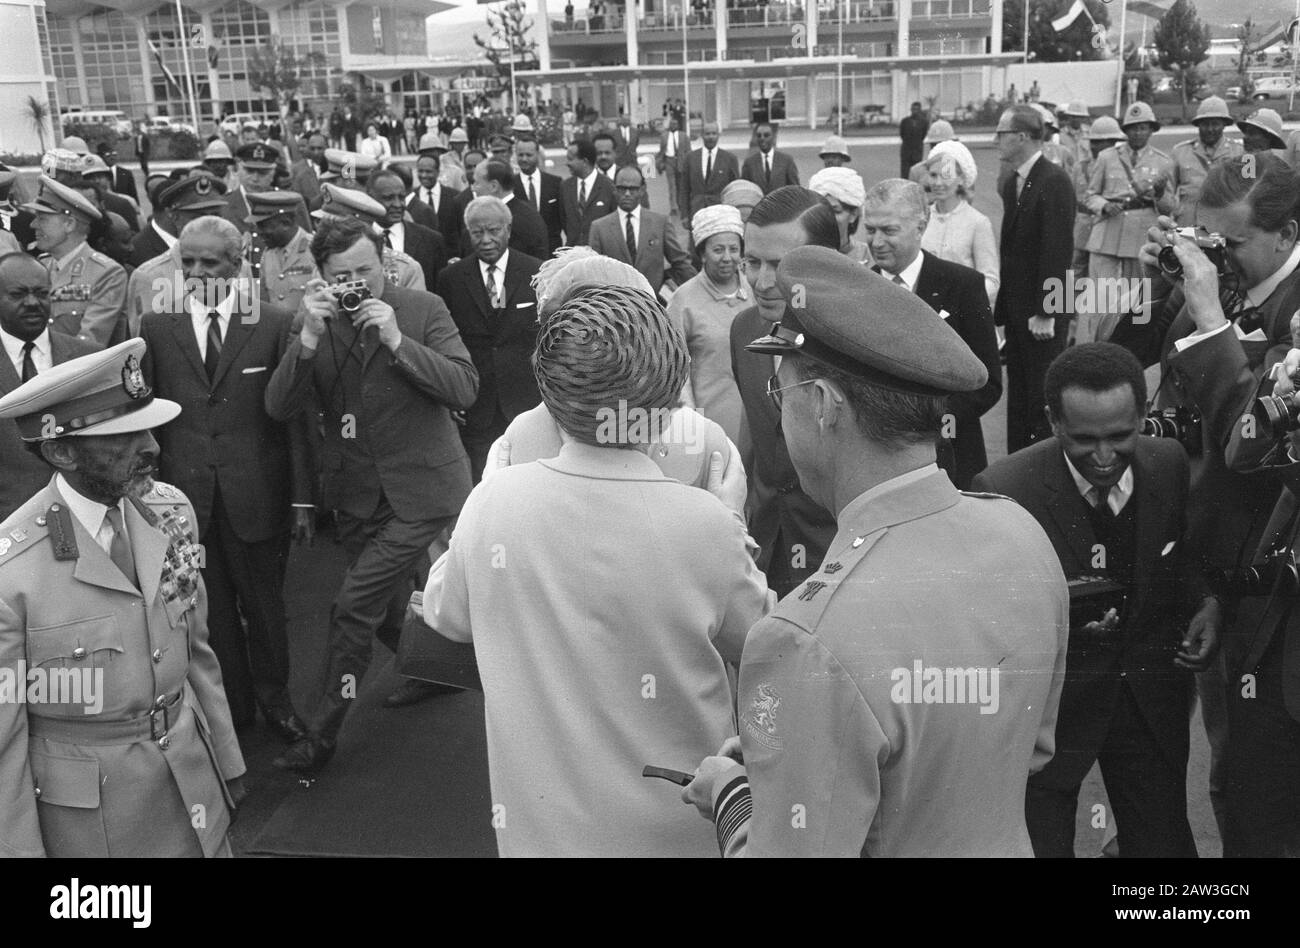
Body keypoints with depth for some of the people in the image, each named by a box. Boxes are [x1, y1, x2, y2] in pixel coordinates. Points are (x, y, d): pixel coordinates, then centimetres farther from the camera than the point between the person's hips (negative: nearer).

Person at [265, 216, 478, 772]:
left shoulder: (424, 310, -8)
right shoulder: (314, 324, -1)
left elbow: (465, 390, -16)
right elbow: (279, 409, -10)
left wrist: (396, 340, -25)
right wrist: (309, 339, -24)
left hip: (421, 487, -4)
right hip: (358, 492, 5)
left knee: (355, 606, -10)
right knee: (388, 610, 17)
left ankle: (323, 736, 5)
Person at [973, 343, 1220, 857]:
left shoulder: (1170, 463, -7)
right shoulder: (1003, 489, -22)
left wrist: (1207, 603, -7)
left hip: (1152, 694, 4)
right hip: (1050, 698, -4)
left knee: (1165, 841, 17)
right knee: (1041, 843, 9)